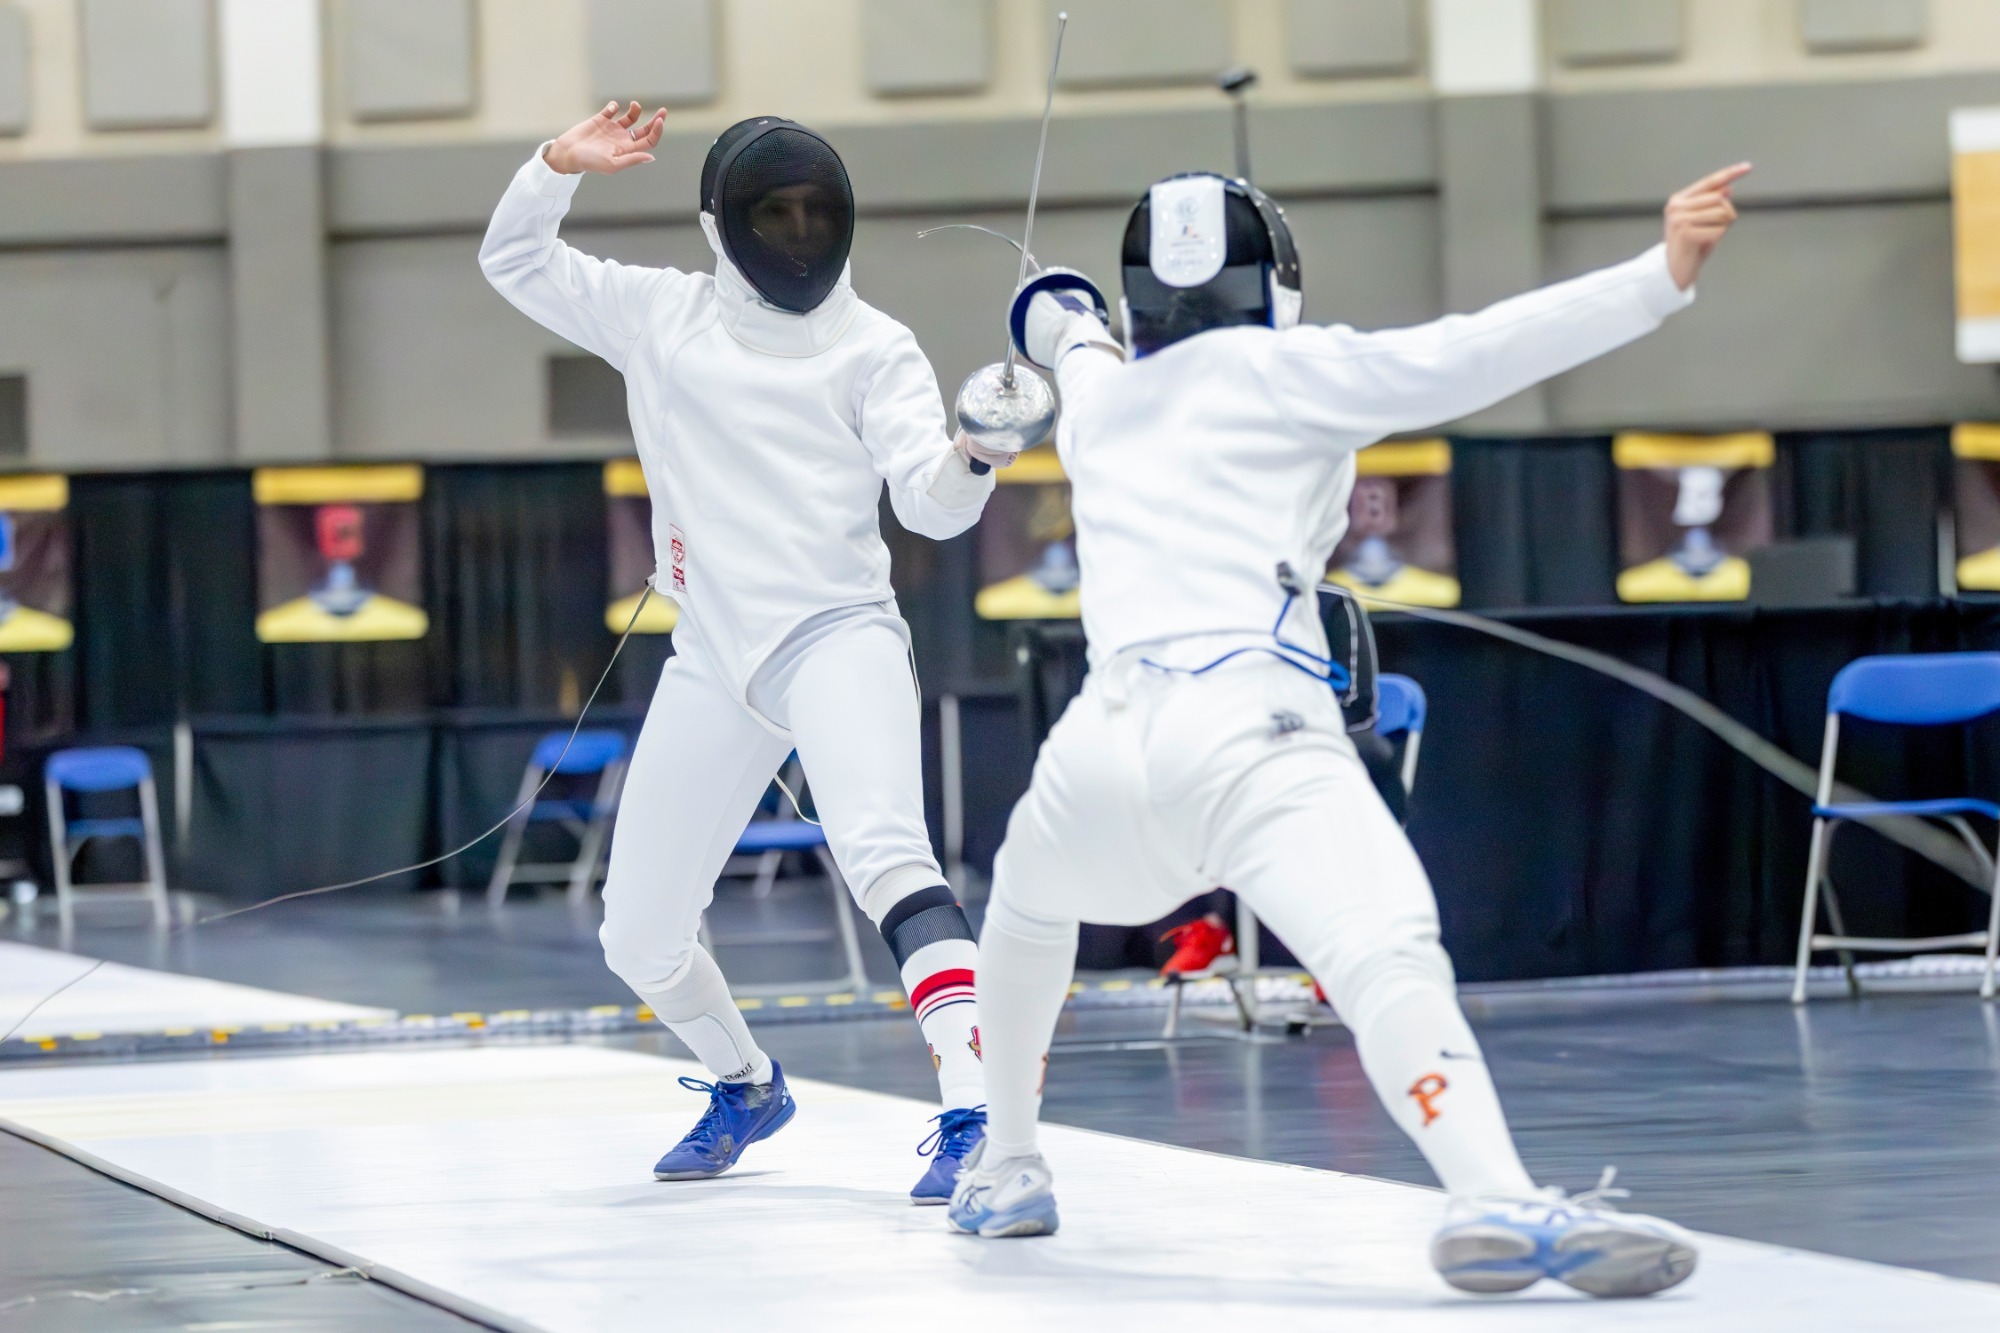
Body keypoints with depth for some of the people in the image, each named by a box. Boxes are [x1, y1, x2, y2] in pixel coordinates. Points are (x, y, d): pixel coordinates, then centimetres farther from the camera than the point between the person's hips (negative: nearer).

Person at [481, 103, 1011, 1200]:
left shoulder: (873, 347, -2)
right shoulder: (660, 314, 9)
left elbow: (930, 503, -13)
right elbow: (513, 260, 16)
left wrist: (975, 453, -37)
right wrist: (561, 164, -3)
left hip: (837, 635, -5)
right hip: (715, 660, 5)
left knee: (883, 854, -33)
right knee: (638, 940, 11)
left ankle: (974, 1114, -40)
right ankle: (746, 1088, 40)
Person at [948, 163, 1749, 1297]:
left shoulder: (1099, 398, 28)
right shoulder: (1279, 369, 13)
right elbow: (1472, 357, -3)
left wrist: (1065, 326, 78)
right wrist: (1663, 276, -9)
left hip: (1107, 740, 5)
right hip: (1248, 729, -5)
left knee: (1029, 906, 39)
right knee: (1387, 954, -27)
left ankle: (1006, 1169, 45)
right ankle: (1499, 1204, -52)